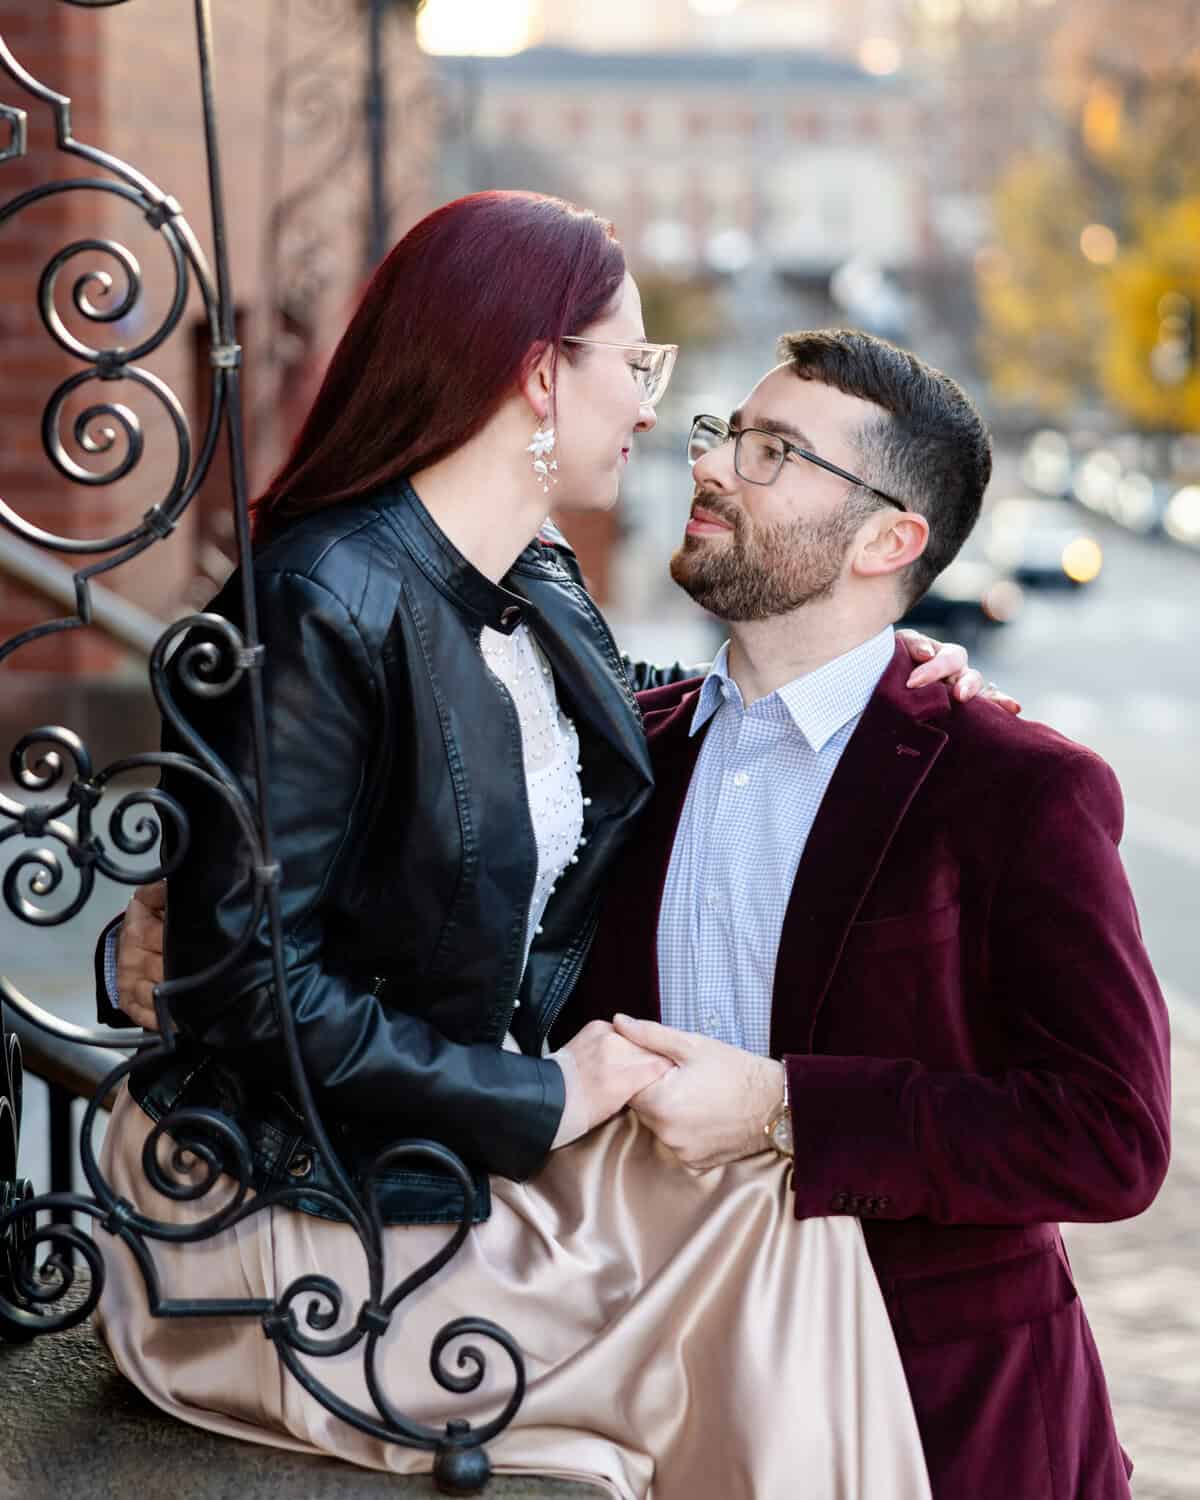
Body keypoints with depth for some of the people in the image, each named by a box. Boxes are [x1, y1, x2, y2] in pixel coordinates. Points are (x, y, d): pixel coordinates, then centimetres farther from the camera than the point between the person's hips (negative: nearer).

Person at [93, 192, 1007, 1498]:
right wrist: (538, 1101, -19)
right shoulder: (322, 612, -20)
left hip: (466, 1134, 8)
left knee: (770, 1190, -11)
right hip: (288, 1188, -8)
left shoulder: (541, 588, 6)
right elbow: (252, 981, -23)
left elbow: (628, 722, 30)